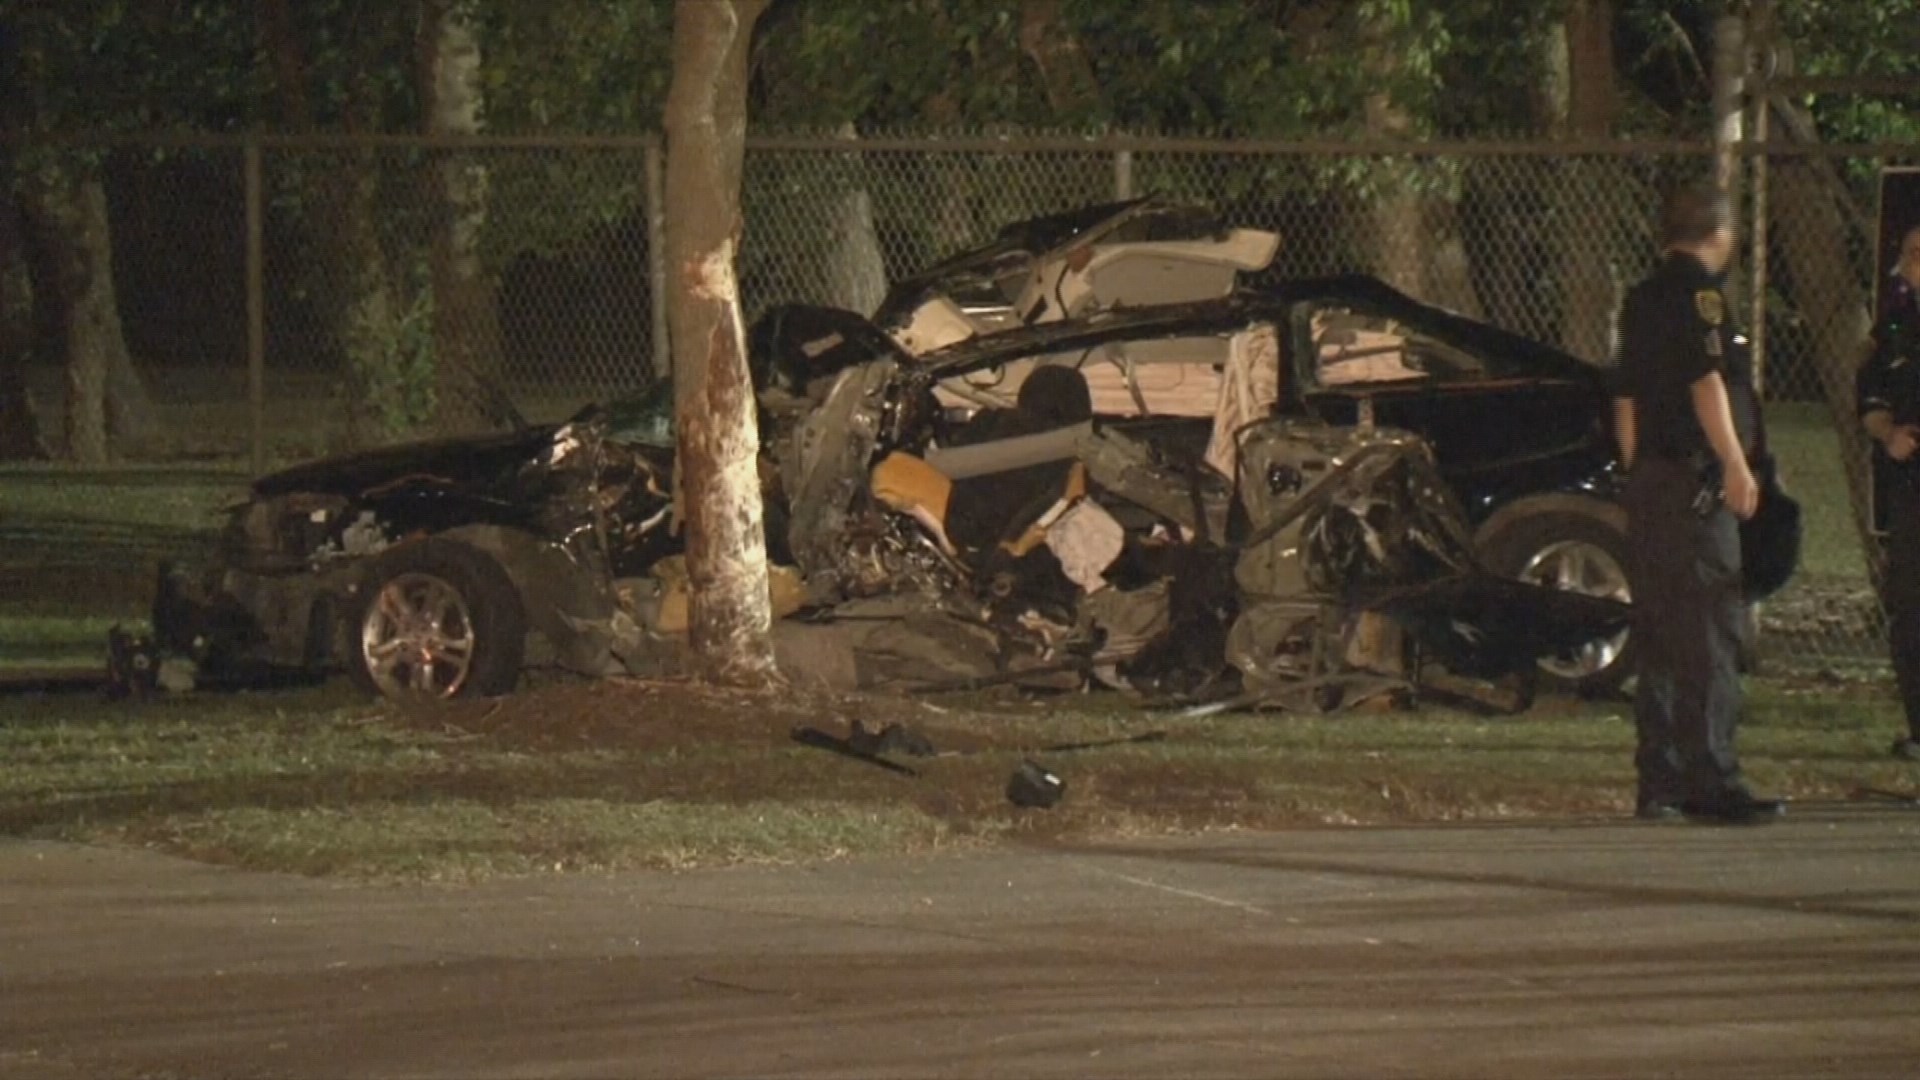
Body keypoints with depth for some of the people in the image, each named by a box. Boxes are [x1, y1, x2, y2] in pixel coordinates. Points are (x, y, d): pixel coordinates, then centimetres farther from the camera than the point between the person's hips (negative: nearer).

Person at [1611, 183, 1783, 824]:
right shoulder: (1699, 291, -8)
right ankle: (1710, 782, -15)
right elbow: (1706, 383, -17)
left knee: (1659, 638, 11)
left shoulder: (1642, 298, 18)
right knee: (1711, 633, -10)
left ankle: (1659, 782, 12)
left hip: (1646, 481, 9)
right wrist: (1735, 464, -18)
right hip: (1693, 482, -9)